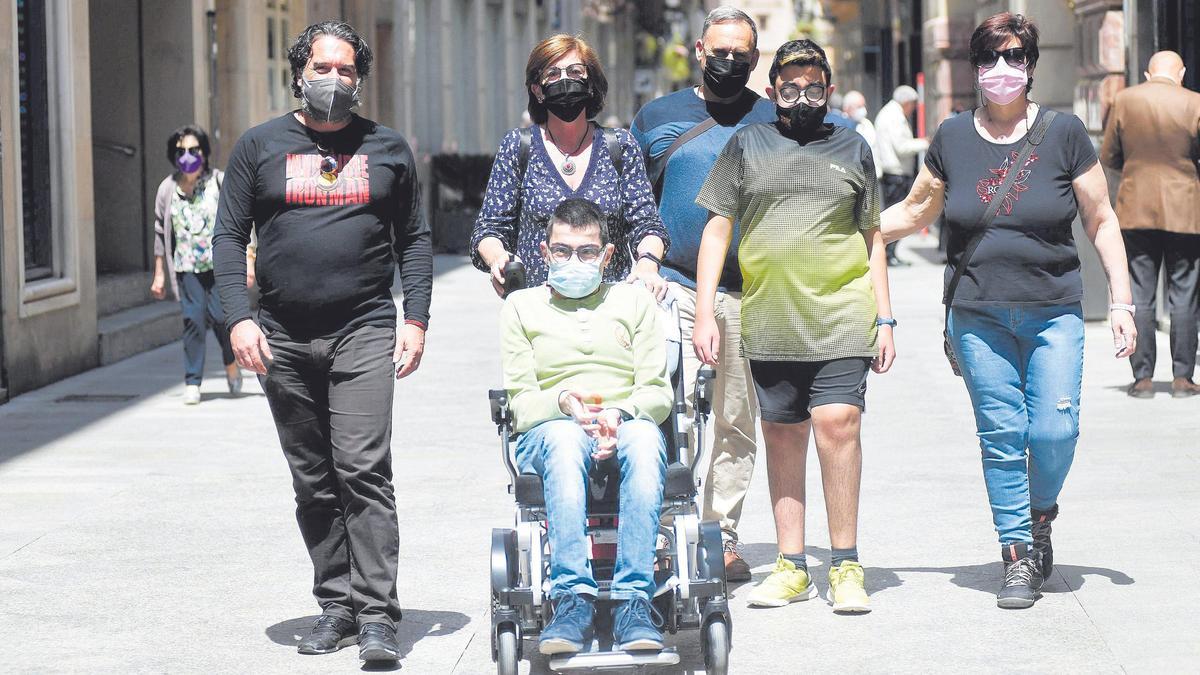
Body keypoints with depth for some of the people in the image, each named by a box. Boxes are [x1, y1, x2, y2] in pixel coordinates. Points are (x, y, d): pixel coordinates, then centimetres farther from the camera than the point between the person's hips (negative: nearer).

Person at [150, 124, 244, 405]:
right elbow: (161, 234, 14)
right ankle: (192, 383, 2)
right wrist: (159, 274, 14)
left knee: (220, 315, -11)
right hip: (186, 267, 2)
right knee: (193, 321, -6)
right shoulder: (167, 189, 9)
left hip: (220, 263, -2)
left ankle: (231, 363, 19)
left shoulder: (219, 183, 2)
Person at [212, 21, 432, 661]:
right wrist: (239, 318, -6)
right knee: (313, 483, 6)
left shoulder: (388, 148, 10)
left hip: (364, 332, -2)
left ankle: (376, 612, -13)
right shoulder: (260, 146, 9)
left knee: (364, 472, -12)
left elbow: (414, 240, 13)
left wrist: (416, 320, 1)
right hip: (283, 338, 2)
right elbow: (229, 236, 6)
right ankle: (335, 604, 13)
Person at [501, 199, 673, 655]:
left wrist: (620, 413, -13)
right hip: (550, 429, 0)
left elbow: (658, 393, 11)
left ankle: (633, 600, -45)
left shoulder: (634, 301, 23)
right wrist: (562, 402, -13)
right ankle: (573, 598, -47)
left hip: (626, 426, 1)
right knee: (565, 439, -40)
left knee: (644, 439, -38)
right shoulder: (522, 306, 21)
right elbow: (520, 402, 10)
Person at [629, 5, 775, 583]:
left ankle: (721, 534, 15)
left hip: (747, 296, 1)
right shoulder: (657, 117, 9)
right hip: (672, 289, -1)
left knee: (736, 422, 5)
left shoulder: (775, 121, 8)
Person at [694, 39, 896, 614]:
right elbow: (716, 230, 9)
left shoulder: (853, 149, 12)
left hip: (841, 315, -1)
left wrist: (884, 318, 9)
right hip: (768, 322, 2)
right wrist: (704, 313, 1)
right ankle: (792, 566, 13)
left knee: (836, 422, -14)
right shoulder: (747, 145, 11)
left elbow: (872, 238, 15)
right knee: (782, 436, 6)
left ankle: (845, 566, -8)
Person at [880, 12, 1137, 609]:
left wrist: (1121, 302, 1)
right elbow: (914, 211, 19)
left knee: (1055, 430, -10)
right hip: (979, 318, 1)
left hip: (1053, 313, -1)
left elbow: (1101, 222, 5)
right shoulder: (952, 139, 5)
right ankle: (1018, 556, 10)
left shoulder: (1063, 134, 0)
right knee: (1000, 435, -2)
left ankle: (1041, 512, 21)